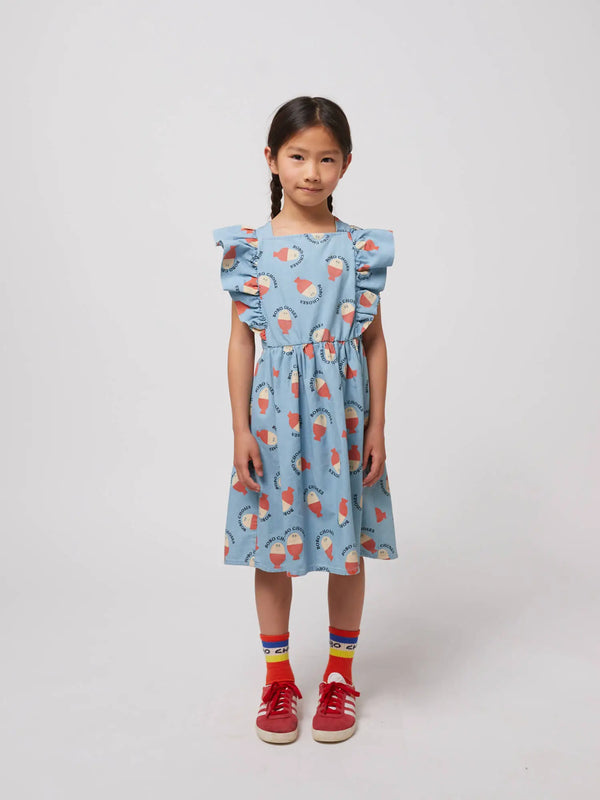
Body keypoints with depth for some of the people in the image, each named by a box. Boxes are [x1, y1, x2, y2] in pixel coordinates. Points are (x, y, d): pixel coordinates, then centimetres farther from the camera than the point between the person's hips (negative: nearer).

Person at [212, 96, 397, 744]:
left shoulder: (360, 247, 1)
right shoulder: (252, 246, 0)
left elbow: (375, 341, 3)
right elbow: (241, 339, 0)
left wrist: (376, 427, 0)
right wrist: (241, 429, -4)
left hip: (343, 412, 1)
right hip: (276, 412, 0)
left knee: (347, 545, 9)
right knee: (273, 545, 9)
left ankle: (340, 674, 29)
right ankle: (278, 679, 28)